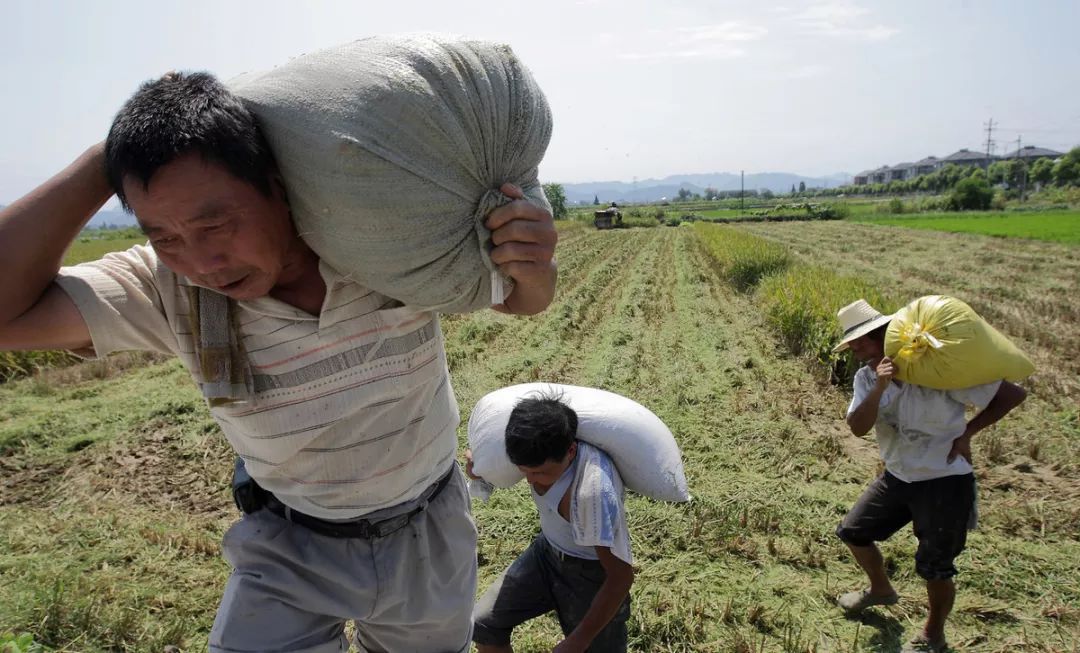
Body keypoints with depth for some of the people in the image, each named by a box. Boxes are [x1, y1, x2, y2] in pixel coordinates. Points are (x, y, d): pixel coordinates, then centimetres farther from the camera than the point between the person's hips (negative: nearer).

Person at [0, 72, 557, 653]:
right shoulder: (169, 289, -20)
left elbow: (518, 300, -11)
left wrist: (533, 271, -36)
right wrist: (106, 160, -29)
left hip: (430, 533, 1)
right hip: (288, 549, 0)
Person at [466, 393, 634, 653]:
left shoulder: (595, 490, -39)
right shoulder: (536, 452, -21)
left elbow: (621, 577, -28)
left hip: (592, 572, -5)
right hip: (547, 552, 6)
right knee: (481, 625, 3)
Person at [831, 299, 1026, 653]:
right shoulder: (867, 377, -5)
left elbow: (1013, 394, -17)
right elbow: (857, 427, -19)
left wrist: (965, 433, -15)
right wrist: (879, 388, -33)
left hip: (945, 481, -6)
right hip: (898, 476, 6)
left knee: (934, 567, 4)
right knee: (853, 531, 14)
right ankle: (881, 590, 42)